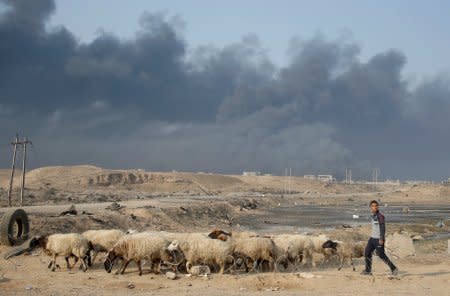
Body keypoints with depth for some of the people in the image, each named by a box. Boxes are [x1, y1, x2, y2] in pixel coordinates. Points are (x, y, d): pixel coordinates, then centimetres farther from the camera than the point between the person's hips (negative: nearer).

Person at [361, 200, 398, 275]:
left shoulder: (380, 216, -14)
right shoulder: (372, 216, 12)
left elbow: (383, 228, -18)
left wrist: (381, 239, -23)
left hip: (379, 239, -8)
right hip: (372, 238, 8)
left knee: (381, 255, -6)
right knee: (367, 253, 3)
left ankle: (393, 268, 6)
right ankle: (368, 270, 11)